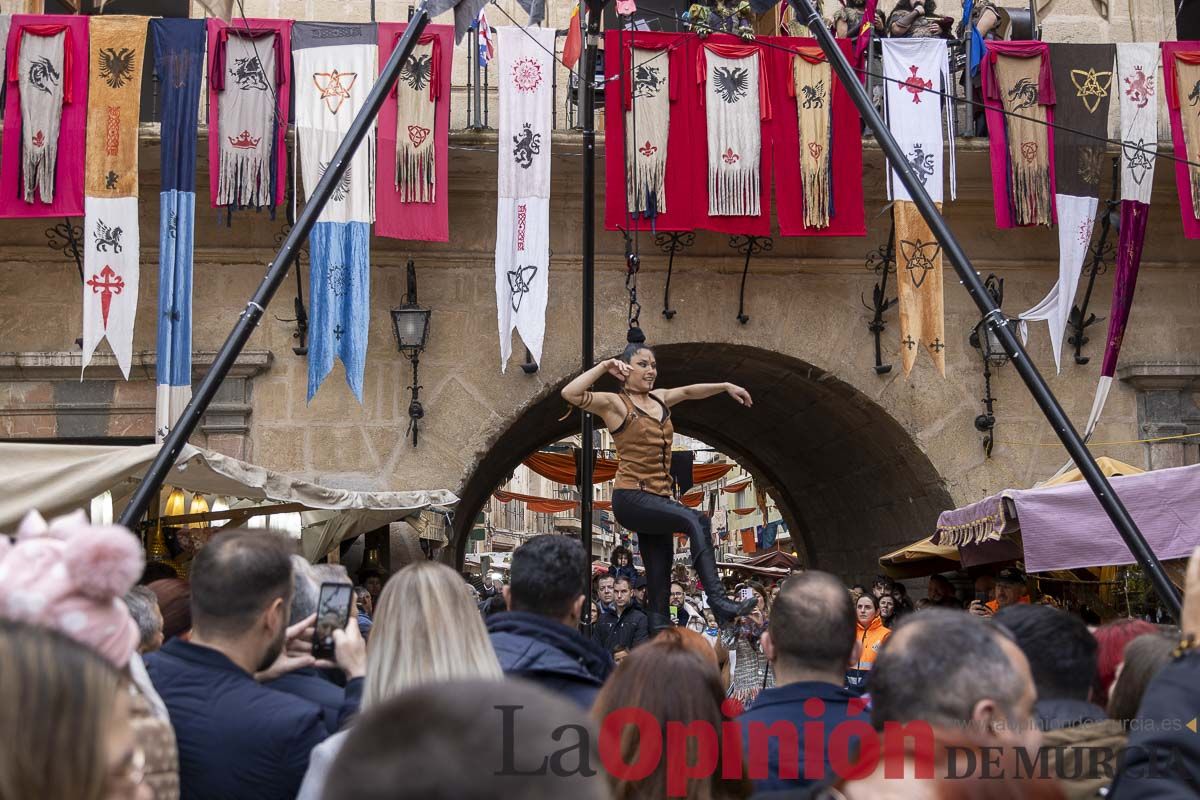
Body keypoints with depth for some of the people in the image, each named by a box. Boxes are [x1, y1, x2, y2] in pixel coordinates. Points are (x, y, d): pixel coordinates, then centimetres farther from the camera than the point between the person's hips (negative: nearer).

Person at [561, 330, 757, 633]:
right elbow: (569, 393, -19)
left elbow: (689, 391, 34)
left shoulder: (659, 399, 16)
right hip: (631, 498, -8)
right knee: (697, 521, -28)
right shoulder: (615, 402, -4)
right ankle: (718, 601, -33)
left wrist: (726, 387, 32)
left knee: (659, 576, 5)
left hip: (658, 499, 8)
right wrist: (604, 366, -15)